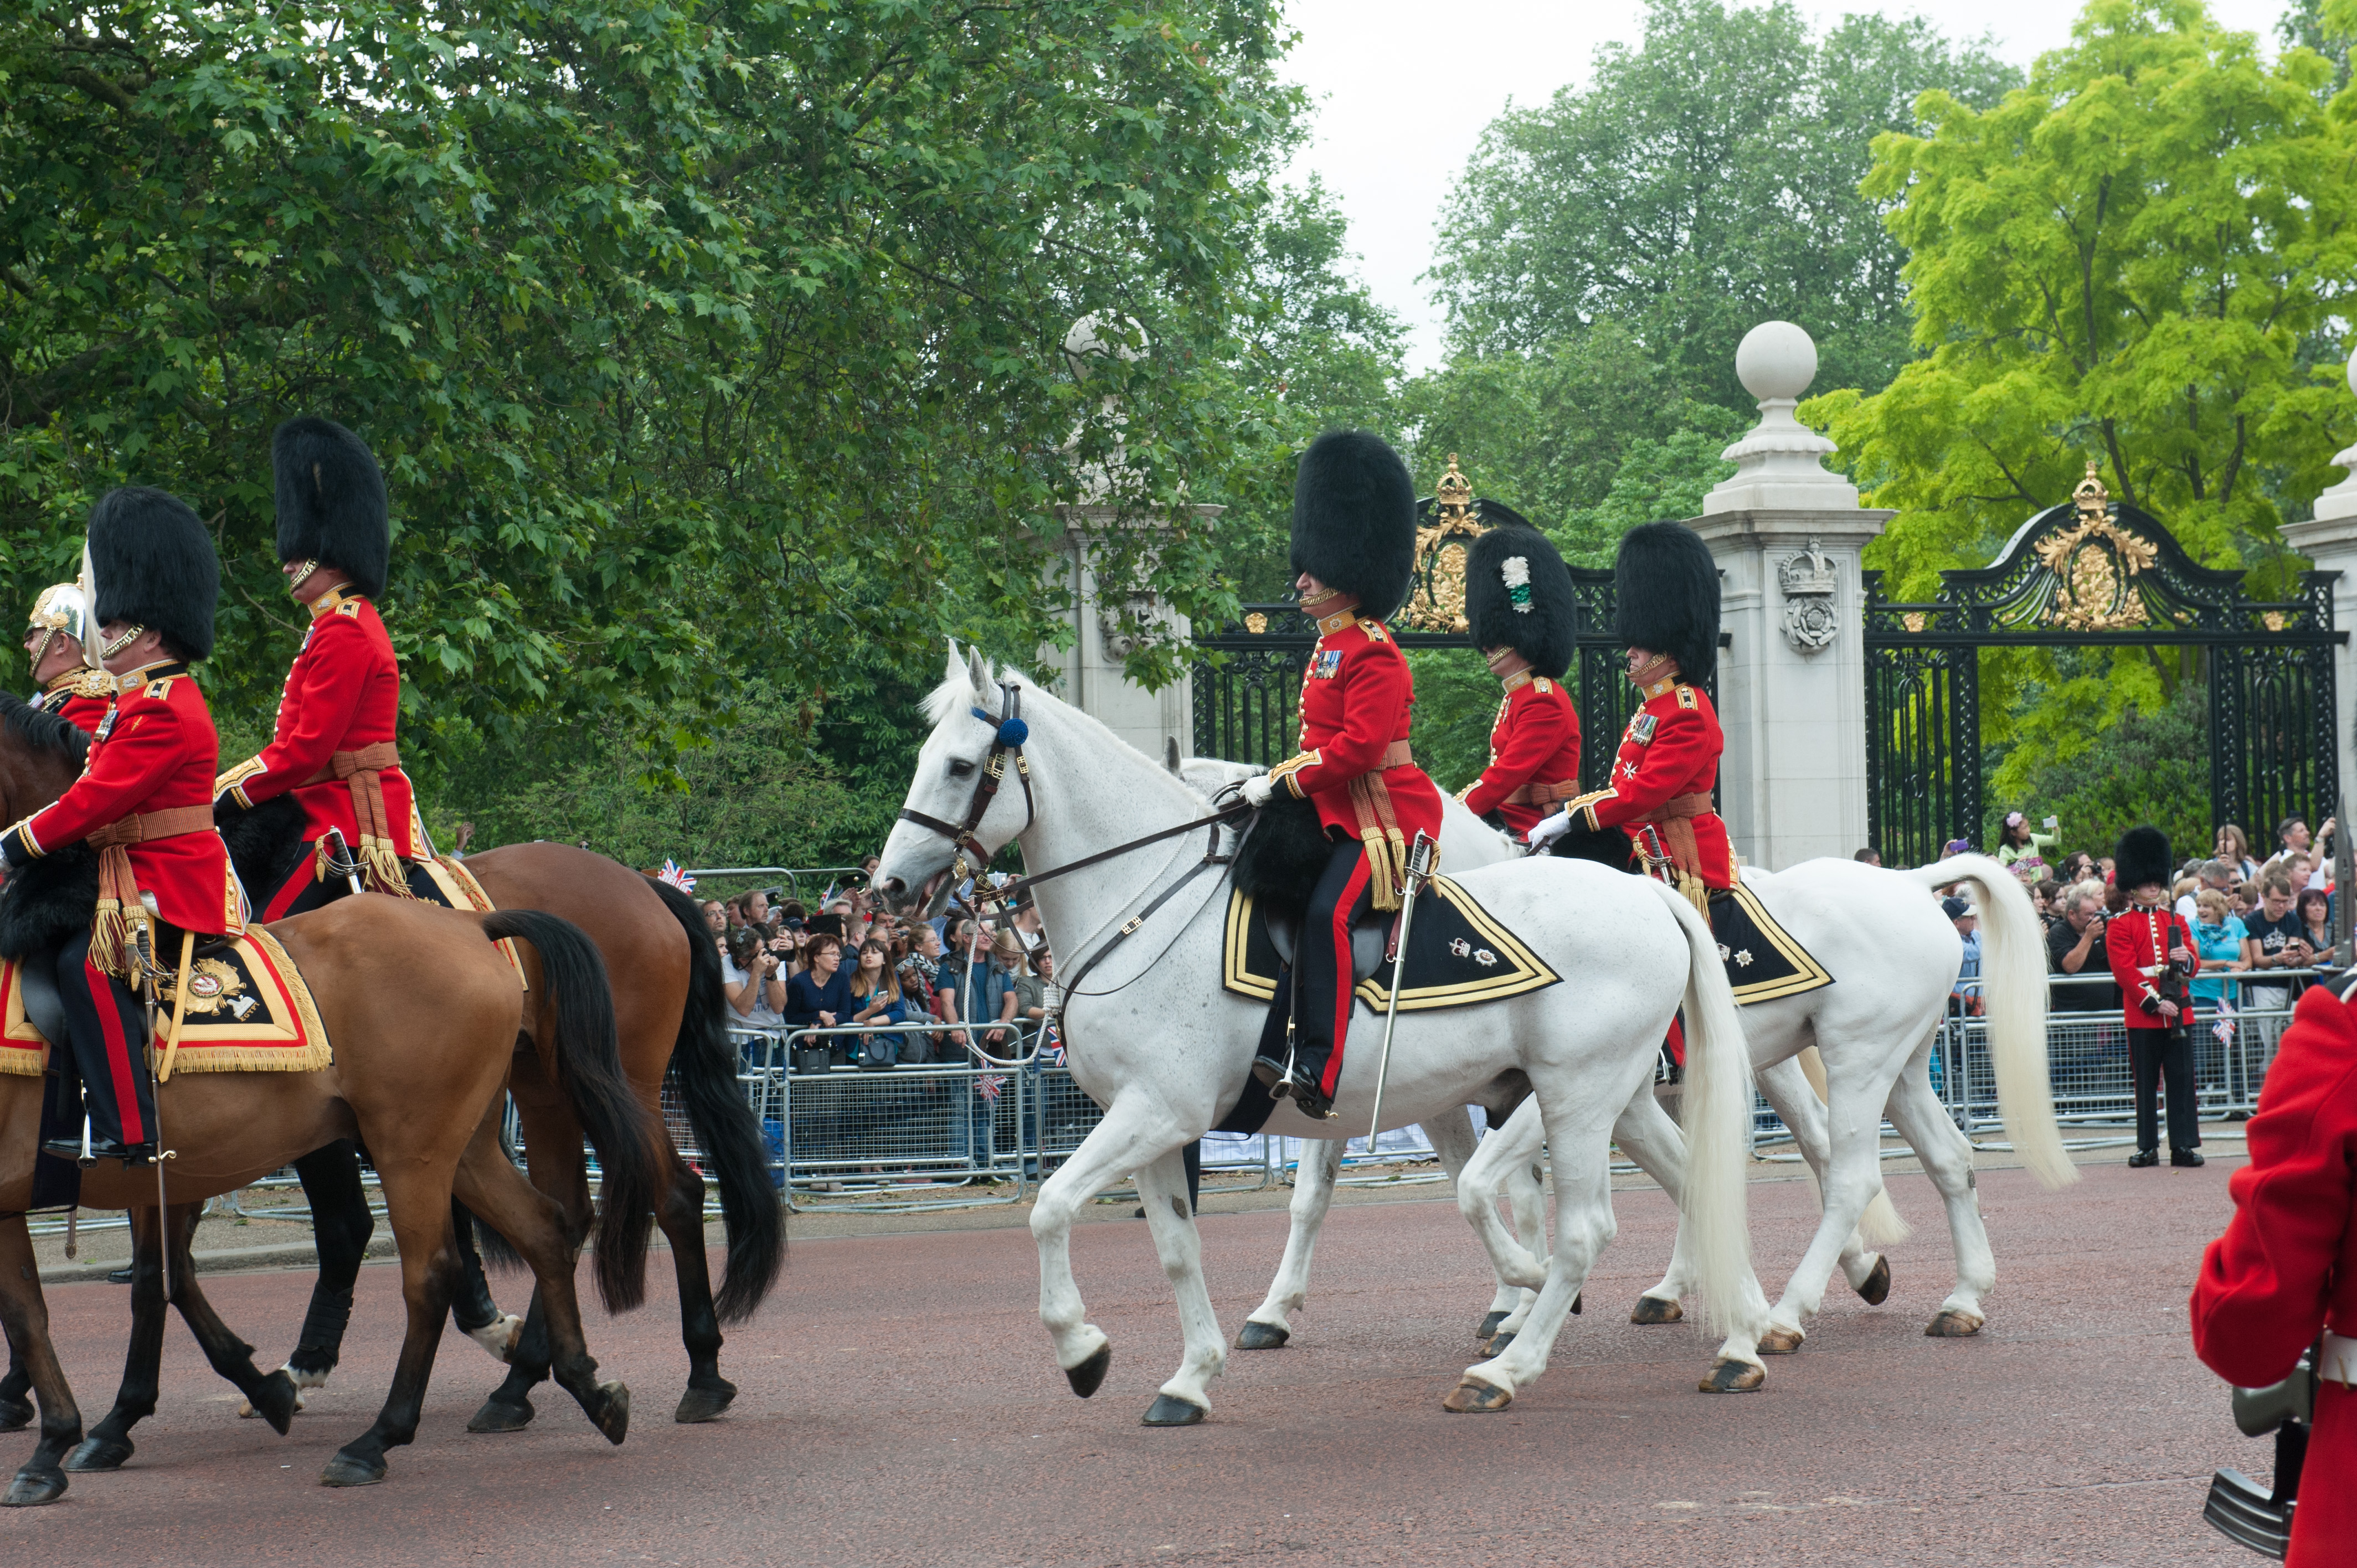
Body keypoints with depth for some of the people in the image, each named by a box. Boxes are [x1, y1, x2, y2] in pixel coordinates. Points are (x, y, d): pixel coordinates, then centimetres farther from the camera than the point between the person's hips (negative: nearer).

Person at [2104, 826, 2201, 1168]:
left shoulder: (2176, 921, 15)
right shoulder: (2120, 925, 1)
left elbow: (2193, 968, 14)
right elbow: (2125, 971, -7)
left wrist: (2186, 960, -11)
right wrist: (2154, 1002, -16)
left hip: (2178, 1011, 3)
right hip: (2143, 1012, -3)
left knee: (2182, 1080, 0)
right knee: (2146, 1083, 2)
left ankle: (2184, 1146, 3)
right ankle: (2147, 1148, 8)